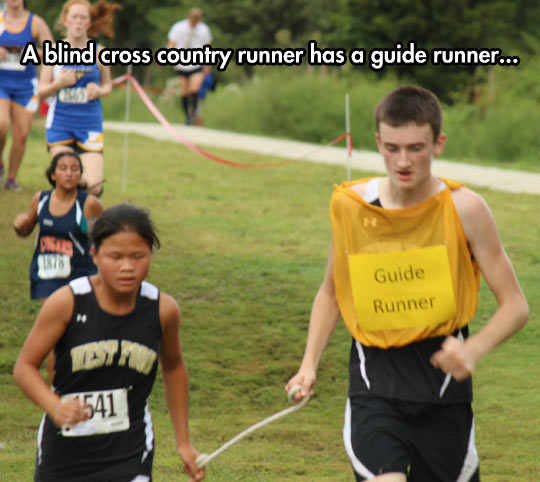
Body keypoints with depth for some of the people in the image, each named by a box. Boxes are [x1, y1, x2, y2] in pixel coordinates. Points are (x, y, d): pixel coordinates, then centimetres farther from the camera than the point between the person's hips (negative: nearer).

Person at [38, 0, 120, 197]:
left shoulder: (99, 52, 2)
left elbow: (107, 85, 16)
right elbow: (42, 90, 5)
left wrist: (99, 91, -7)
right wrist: (59, 83, -15)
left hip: (90, 123, 0)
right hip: (60, 123, 0)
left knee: (93, 187, -10)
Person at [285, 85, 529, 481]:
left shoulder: (464, 209, -8)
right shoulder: (348, 204, -1)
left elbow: (515, 306, -5)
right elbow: (331, 293, 16)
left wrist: (474, 349, -24)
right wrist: (310, 364, 3)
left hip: (442, 375, 0)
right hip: (375, 376, 0)